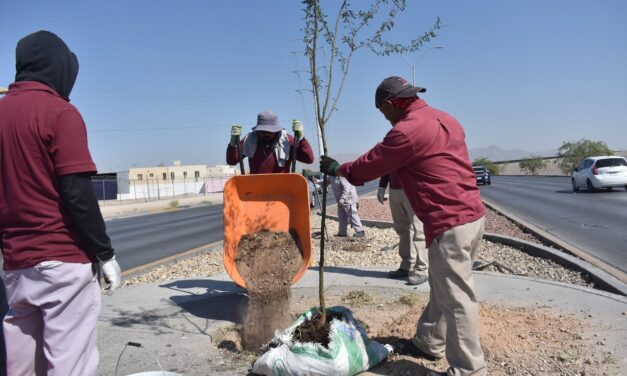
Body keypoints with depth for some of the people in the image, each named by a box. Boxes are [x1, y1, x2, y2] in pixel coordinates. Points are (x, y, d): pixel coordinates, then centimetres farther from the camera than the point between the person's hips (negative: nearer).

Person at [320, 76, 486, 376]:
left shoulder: (406, 130, -15)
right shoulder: (444, 119, 14)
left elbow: (368, 166, -4)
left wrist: (336, 169, 13)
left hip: (450, 224, -10)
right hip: (471, 215, 10)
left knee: (456, 298, -1)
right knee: (443, 288, 20)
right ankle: (428, 342, 35)